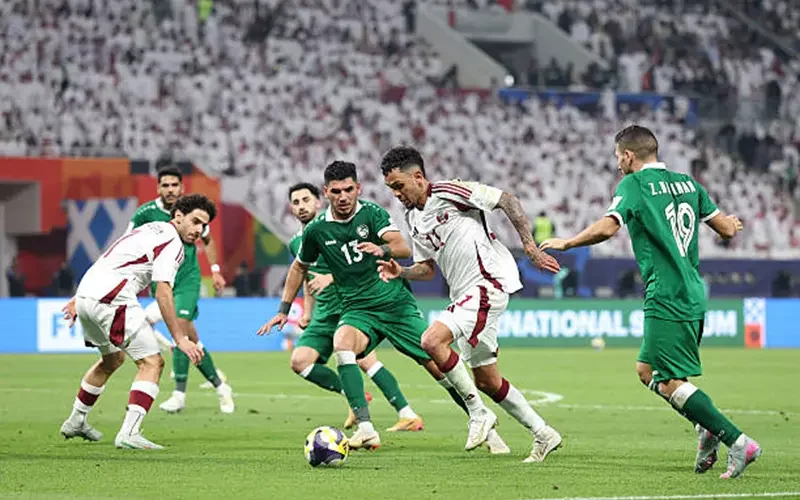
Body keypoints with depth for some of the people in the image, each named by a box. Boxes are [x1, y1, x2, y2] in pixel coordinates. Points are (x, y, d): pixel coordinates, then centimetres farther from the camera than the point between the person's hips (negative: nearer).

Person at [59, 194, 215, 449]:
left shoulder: (152, 230, 22)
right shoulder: (172, 243, -8)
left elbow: (108, 263, 28)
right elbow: (163, 293, -18)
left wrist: (79, 299, 34)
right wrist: (180, 339, -19)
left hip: (86, 293, 10)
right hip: (112, 299, -10)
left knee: (113, 359, 30)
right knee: (152, 362, -10)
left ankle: (75, 421, 40)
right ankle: (129, 433, -22)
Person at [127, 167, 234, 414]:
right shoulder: (145, 213, -7)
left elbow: (207, 240, 17)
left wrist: (215, 271, 12)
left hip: (188, 278, -1)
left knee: (180, 325, -21)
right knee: (190, 337, -1)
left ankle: (179, 395, -19)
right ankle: (219, 385, 16)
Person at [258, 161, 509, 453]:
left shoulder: (371, 213, -6)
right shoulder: (316, 230, 0)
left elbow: (403, 248, -20)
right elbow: (299, 268, 18)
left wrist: (383, 249, -42)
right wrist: (284, 310, 15)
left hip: (396, 302, -1)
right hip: (358, 310, 1)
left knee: (438, 365, -4)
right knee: (342, 345, -32)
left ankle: (480, 420, 19)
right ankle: (365, 429, -37)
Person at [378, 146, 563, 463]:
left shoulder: (448, 192, -11)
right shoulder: (413, 219, 14)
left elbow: (506, 200, -11)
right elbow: (428, 267, 22)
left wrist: (530, 247, -15)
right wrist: (400, 272, 1)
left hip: (488, 281, -9)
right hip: (464, 294, 9)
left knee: (432, 340, -24)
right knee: (486, 380, 10)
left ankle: (478, 413, -13)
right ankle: (543, 435, 20)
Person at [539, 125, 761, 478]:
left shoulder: (633, 185, -6)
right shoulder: (687, 183, 13)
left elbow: (606, 228, -20)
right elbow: (726, 228, 15)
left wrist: (565, 243, -5)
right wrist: (734, 224, 39)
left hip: (666, 299, -8)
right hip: (693, 295, 8)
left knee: (669, 383, -6)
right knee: (647, 370, 18)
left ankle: (738, 442, -13)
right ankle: (706, 426, 4)